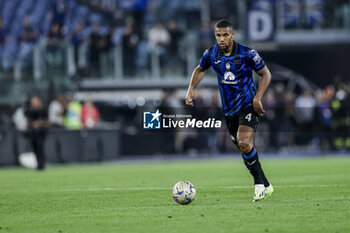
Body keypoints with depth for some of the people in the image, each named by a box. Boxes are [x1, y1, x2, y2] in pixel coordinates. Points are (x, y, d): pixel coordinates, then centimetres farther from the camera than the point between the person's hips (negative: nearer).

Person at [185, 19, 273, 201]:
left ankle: (259, 183, -11)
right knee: (244, 150, 7)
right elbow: (200, 70, 19)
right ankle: (265, 186, 21)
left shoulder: (247, 53, -13)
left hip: (248, 105, -5)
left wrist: (257, 98, -13)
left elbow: (266, 74, -3)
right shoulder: (211, 54, -1)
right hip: (229, 109, 5)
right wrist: (191, 89, 4)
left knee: (244, 142, -25)